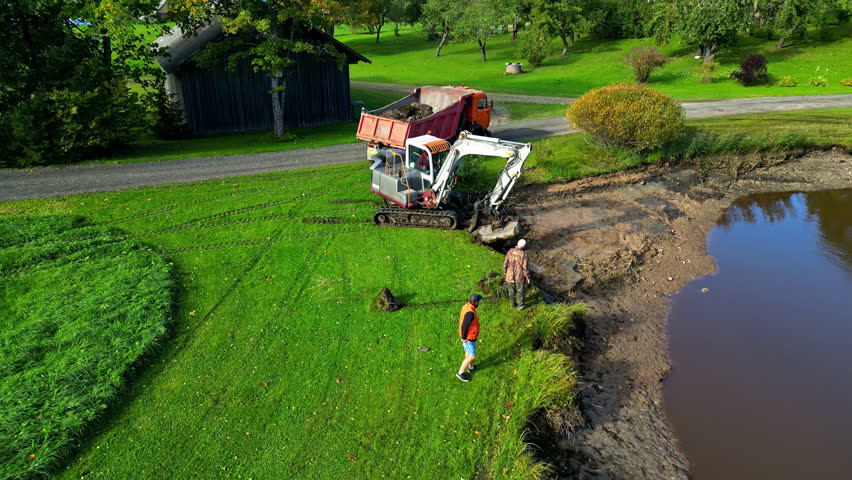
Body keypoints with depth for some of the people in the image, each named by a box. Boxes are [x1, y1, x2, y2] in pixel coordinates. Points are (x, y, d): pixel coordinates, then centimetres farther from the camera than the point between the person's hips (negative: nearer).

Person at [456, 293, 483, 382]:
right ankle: (460, 372, 16)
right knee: (472, 356, 5)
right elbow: (464, 326, -31)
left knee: (468, 352, 28)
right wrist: (464, 338, -17)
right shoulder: (470, 313, -35)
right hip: (469, 338, -9)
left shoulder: (466, 306, -6)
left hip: (466, 335, 9)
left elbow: (462, 320, 7)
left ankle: (470, 367, 49)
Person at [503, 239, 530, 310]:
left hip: (510, 275, 3)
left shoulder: (510, 252, -10)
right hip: (520, 276, -3)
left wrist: (505, 273, 12)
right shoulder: (523, 254, -20)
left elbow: (505, 264, -4)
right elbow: (525, 267, -17)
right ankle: (520, 306, 25)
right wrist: (527, 277, -5)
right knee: (520, 291, 15)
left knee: (512, 290, 21)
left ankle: (512, 303, 36)